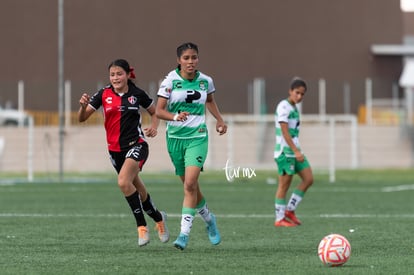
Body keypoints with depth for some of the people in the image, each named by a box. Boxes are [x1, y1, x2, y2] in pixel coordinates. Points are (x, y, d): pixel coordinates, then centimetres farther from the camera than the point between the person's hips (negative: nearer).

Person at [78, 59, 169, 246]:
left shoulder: (137, 94, -4)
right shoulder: (103, 95, -2)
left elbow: (154, 112, 12)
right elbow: (82, 118, -7)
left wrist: (154, 127, -7)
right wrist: (83, 106, -28)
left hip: (136, 145, -4)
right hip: (115, 149, 4)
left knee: (123, 182, -27)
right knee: (137, 189, 15)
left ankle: (141, 226, -16)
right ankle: (158, 218, 41)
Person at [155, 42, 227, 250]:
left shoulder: (205, 81, 1)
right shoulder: (170, 81, -7)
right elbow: (159, 111, -11)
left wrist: (219, 120, 19)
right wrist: (175, 117, -28)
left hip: (197, 137, -1)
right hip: (175, 137, 1)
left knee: (190, 184, -17)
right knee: (190, 185, 11)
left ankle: (184, 233, -17)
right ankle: (208, 219, 37)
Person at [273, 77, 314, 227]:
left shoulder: (294, 107, 15)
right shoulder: (284, 106, -13)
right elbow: (284, 131, -19)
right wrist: (296, 151, -23)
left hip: (295, 150, 9)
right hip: (285, 151, -9)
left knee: (308, 179, 4)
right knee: (284, 185, -4)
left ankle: (290, 210, 11)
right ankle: (280, 219, 2)